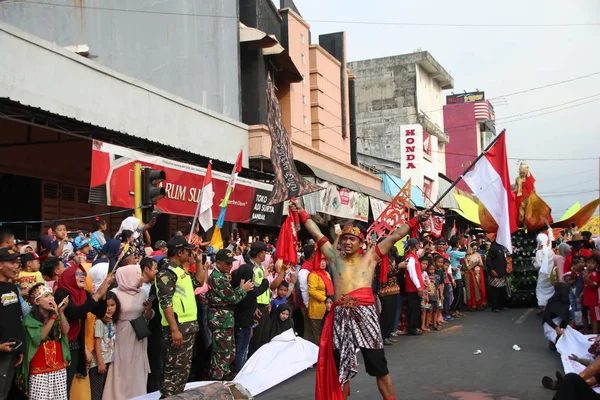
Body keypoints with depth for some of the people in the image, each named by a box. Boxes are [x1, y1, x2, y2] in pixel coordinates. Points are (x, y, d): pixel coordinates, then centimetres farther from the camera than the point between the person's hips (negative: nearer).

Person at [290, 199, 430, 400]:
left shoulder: (370, 257, 7)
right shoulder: (335, 258, 11)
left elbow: (395, 236, 5)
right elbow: (317, 234, 11)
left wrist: (415, 221, 3)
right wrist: (302, 213, 11)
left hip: (365, 313, -2)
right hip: (341, 316, 2)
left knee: (379, 364, 4)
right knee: (341, 366, 12)